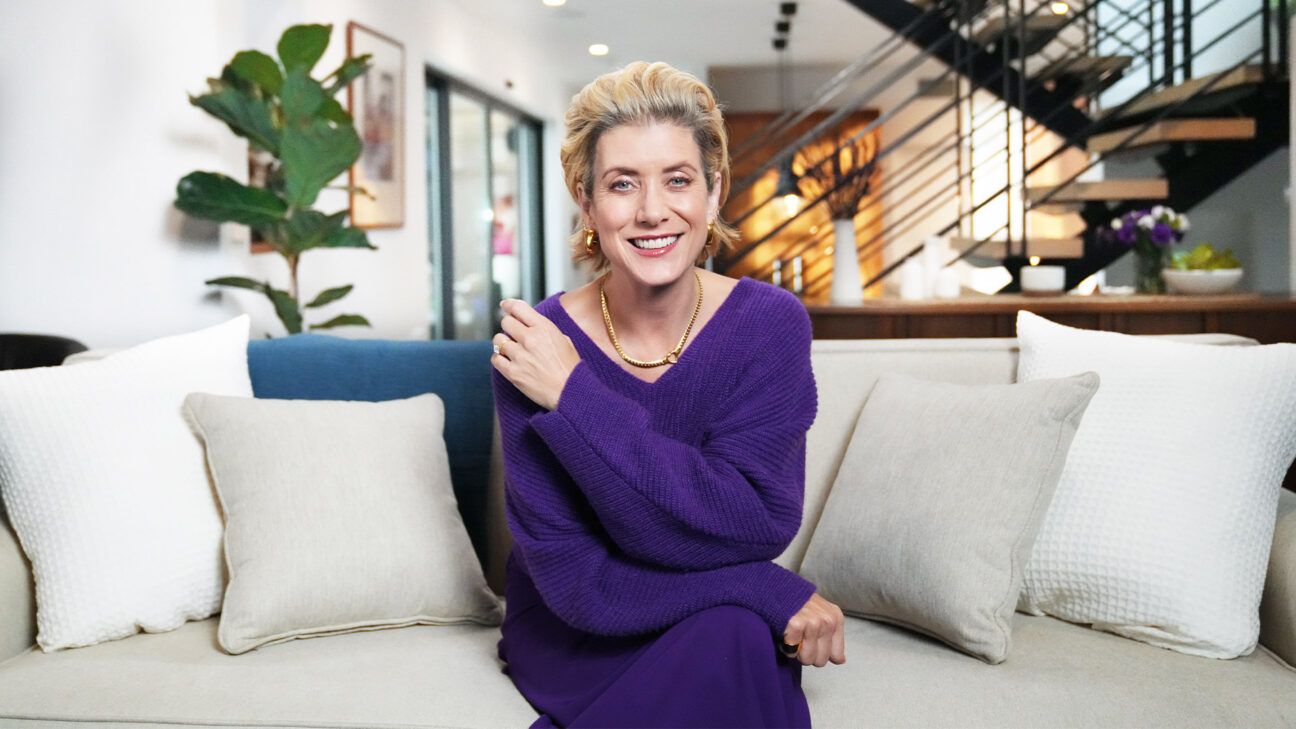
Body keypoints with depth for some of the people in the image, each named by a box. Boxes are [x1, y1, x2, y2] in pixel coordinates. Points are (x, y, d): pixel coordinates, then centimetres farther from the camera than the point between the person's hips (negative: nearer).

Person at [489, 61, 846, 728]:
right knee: (729, 631, -31)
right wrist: (771, 596, -26)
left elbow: (756, 526, -22)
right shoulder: (532, 346, -16)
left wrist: (574, 396, -25)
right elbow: (575, 580, -19)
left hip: (722, 638, 2)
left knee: (738, 642, -31)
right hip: (577, 640, -2)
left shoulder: (770, 324, -12)